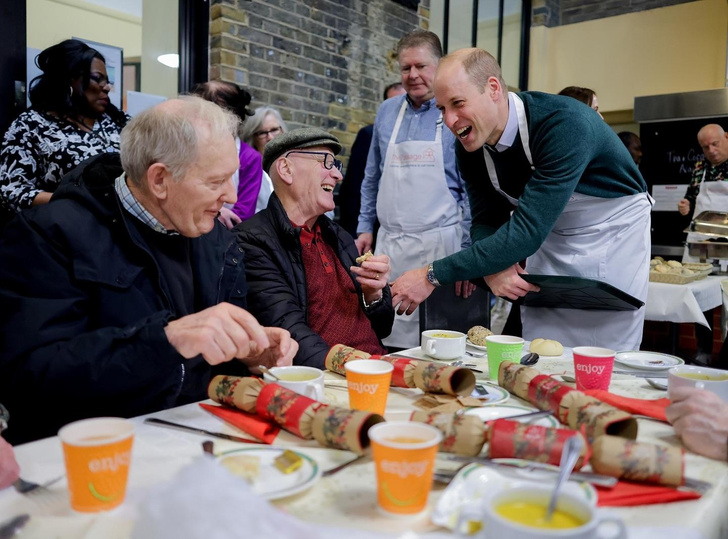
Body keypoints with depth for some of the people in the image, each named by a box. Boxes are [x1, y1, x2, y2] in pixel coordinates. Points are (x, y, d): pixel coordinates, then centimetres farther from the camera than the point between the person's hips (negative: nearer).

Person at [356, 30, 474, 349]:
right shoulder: (387, 112, 11)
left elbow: (472, 189, -4)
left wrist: (468, 251, -9)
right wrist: (365, 228, 13)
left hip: (438, 243, -4)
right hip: (388, 244, 4)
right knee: (384, 337, 8)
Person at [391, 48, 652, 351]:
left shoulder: (563, 123, -33)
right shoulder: (469, 146, -11)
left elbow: (527, 231, -37)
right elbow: (487, 221, -3)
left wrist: (432, 276, -38)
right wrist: (493, 268, -27)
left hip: (611, 233, -5)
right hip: (548, 235, 5)